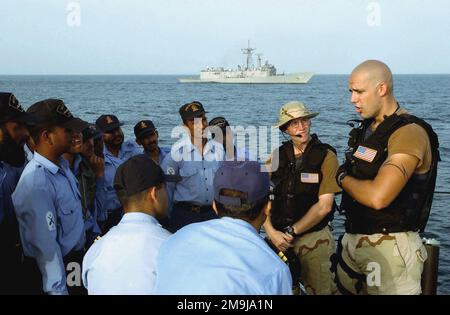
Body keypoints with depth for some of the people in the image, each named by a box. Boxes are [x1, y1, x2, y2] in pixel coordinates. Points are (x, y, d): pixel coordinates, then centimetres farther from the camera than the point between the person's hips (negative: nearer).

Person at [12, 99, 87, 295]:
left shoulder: (62, 164, 1)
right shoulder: (36, 183, -27)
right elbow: (45, 245, -27)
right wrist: (58, 290, -23)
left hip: (75, 258, 8)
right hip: (52, 270, -8)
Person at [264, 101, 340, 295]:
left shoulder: (326, 156, -9)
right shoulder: (277, 155, 2)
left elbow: (324, 206, -15)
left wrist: (292, 232, -12)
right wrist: (271, 232, -14)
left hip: (314, 238, -3)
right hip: (278, 237, 4)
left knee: (319, 290, 11)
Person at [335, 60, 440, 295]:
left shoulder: (410, 133, -19)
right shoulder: (366, 128, 10)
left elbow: (378, 197, -29)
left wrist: (343, 178, -12)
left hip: (389, 249, -8)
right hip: (353, 239, 8)